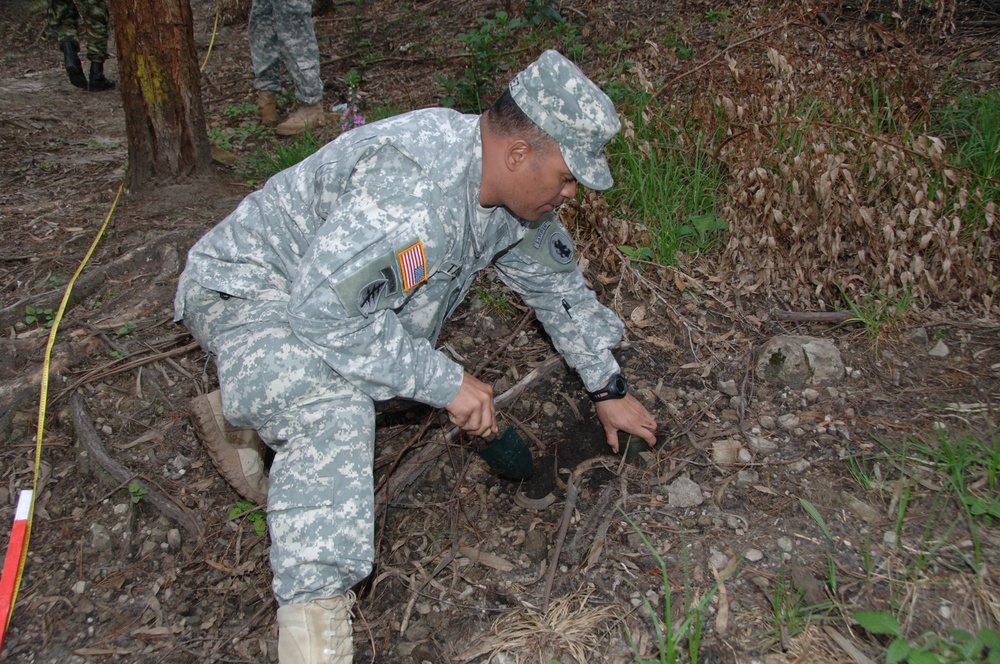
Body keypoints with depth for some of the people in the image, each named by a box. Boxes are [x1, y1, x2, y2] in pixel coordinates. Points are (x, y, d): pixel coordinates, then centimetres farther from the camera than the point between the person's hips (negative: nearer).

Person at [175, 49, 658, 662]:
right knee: (336, 410, -34)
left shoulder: (514, 187, -6)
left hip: (342, 303, 9)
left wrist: (609, 388, 12)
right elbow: (323, 308, -37)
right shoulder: (413, 183, -37)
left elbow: (558, 283, 8)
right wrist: (446, 382, -30)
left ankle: (238, 418, 36)